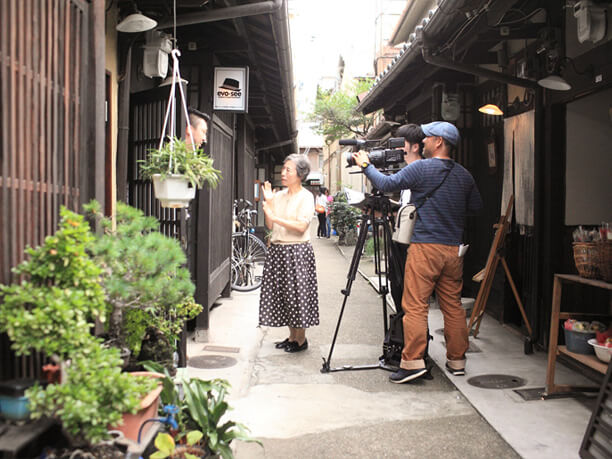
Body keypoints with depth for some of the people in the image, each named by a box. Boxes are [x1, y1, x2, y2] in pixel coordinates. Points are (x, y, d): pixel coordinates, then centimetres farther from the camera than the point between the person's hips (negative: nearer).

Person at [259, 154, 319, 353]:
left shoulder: (306, 197, -6)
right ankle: (292, 336, 23)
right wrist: (268, 203, -1)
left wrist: (275, 217, -19)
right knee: (281, 293, 10)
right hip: (277, 250, 7)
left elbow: (301, 226, -17)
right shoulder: (279, 195, 11)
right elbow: (270, 226, 9)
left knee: (297, 293, -2)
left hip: (297, 251, -6)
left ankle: (301, 339, 11)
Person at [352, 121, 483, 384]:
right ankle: (456, 361, 19)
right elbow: (476, 208, 19)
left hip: (425, 247, -6)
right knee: (453, 306, 12)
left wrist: (366, 165, 6)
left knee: (415, 305, -3)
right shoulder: (464, 175, 10)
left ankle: (413, 361, -6)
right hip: (454, 249, 6)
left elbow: (386, 184, -8)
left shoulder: (421, 168, -7)